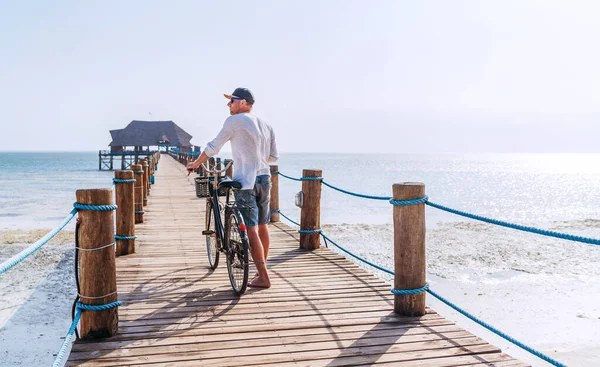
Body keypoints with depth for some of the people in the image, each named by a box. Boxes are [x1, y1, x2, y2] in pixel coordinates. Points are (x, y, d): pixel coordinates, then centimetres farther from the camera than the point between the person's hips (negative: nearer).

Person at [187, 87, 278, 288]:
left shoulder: (234, 121, -7)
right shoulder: (266, 125, 12)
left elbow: (213, 147, -2)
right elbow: (273, 156, 13)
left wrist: (195, 163, 12)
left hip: (245, 182, -7)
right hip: (264, 179, 7)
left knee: (251, 230, -4)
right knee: (262, 227, 16)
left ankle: (263, 277, -3)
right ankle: (262, 269, 29)